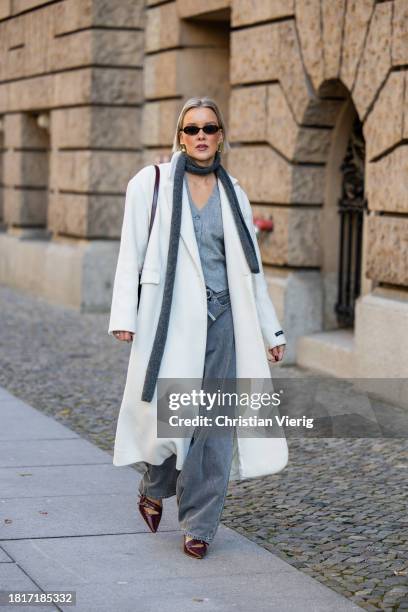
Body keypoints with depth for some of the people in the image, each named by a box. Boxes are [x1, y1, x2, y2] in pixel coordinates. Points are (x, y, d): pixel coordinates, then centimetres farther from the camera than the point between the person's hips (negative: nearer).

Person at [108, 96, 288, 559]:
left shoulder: (233, 193, 12)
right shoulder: (152, 183, 2)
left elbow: (250, 268, 16)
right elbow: (131, 255, 0)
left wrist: (270, 331, 16)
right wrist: (124, 316, -9)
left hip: (222, 318, 3)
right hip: (172, 317, -3)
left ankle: (199, 525, 9)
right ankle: (155, 486, 24)